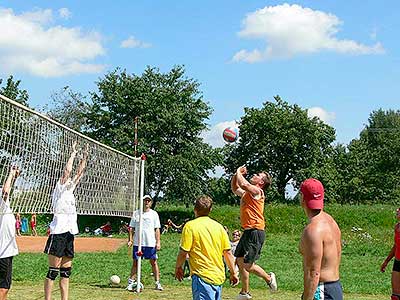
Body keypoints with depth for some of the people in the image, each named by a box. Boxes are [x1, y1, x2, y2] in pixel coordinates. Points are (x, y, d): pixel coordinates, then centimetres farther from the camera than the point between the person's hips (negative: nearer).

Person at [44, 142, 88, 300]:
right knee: (53, 271, -7)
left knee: (66, 271, 7)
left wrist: (84, 157, 17)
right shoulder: (59, 188, -1)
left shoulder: (70, 189, 18)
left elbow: (79, 172, 22)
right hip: (58, 233, -8)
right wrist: (73, 153, -3)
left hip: (69, 233, 8)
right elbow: (67, 169, -11)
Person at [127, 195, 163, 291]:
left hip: (151, 243, -1)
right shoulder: (136, 213, 8)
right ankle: (131, 282, 9)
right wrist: (130, 240, 0)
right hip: (138, 242, 1)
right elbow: (132, 228, 11)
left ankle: (157, 283, 4)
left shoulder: (154, 214, 6)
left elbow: (157, 229, 4)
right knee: (135, 262, 4)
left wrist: (158, 242, -4)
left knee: (153, 262, 0)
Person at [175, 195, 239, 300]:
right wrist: (233, 273, 19)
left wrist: (178, 267, 10)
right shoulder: (219, 226, 8)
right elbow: (228, 253, 9)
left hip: (202, 276, -6)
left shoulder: (190, 226, -7)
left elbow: (183, 253, -8)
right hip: (219, 277, 6)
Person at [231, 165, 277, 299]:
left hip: (255, 232, -9)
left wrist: (238, 172, -9)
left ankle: (269, 278, 13)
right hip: (248, 232, 9)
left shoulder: (257, 191, -10)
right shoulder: (246, 193, 16)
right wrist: (236, 175, 15)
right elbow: (234, 188, 32)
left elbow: (244, 184, -28)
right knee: (240, 262, 12)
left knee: (247, 265, -10)